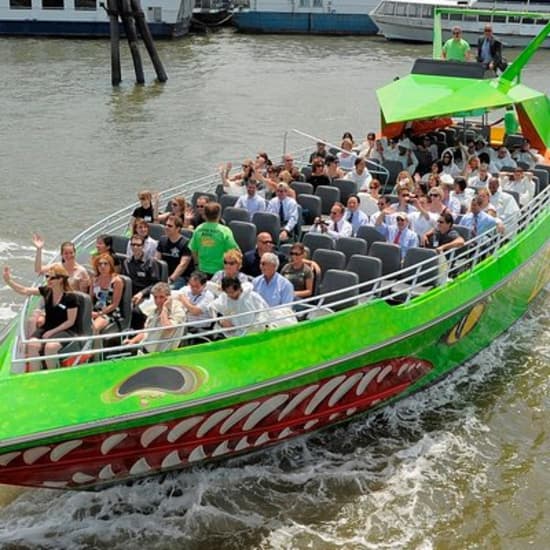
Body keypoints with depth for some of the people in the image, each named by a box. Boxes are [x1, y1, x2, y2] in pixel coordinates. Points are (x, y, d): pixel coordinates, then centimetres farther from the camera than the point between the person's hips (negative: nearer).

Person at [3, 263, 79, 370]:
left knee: (50, 347, -36)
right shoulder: (46, 291, 4)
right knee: (32, 345, -27)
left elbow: (70, 321, -10)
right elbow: (24, 291, 1)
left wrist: (52, 332, -14)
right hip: (46, 328, 5)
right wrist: (8, 281, -12)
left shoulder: (70, 297, -12)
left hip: (64, 330, -5)